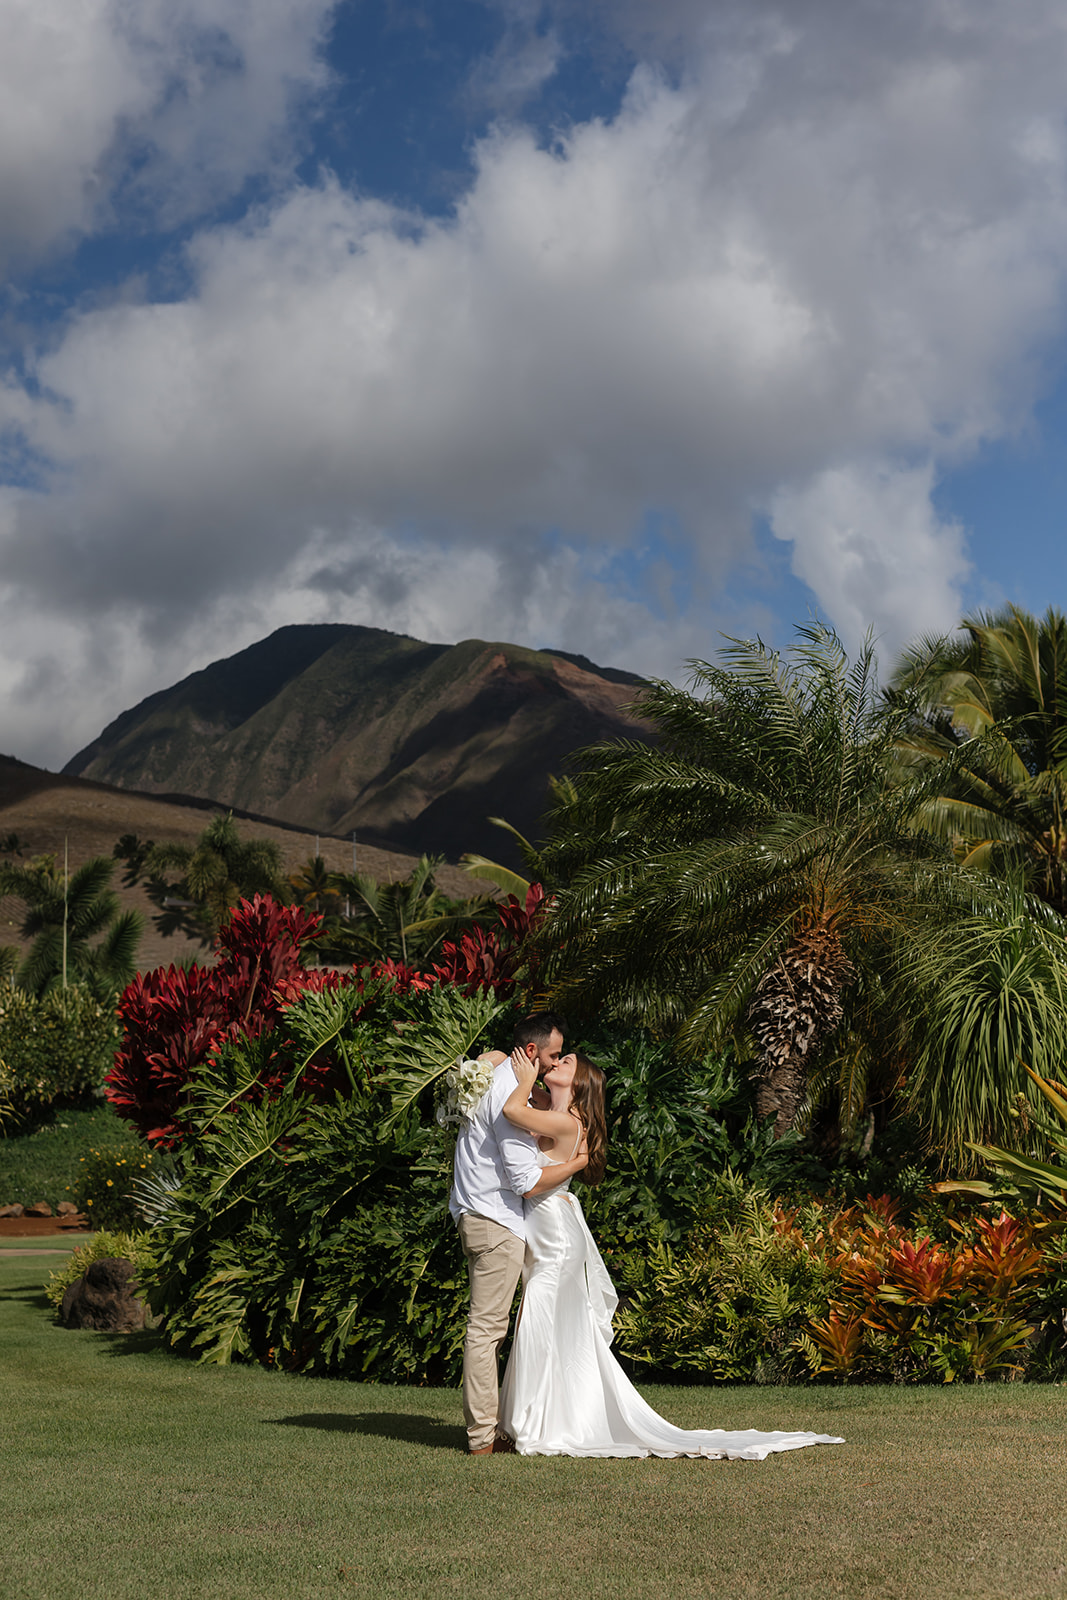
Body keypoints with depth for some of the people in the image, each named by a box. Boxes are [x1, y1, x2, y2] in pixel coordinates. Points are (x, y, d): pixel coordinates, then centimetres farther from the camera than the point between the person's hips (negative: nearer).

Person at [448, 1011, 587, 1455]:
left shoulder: (493, 1068, 10)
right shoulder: (510, 1098, -19)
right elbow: (529, 1182, -20)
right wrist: (576, 1163, -6)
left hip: (478, 1215, 11)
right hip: (497, 1223, -11)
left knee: (489, 1327, 11)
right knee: (486, 1327, -8)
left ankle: (484, 1428, 14)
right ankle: (482, 1437, -5)